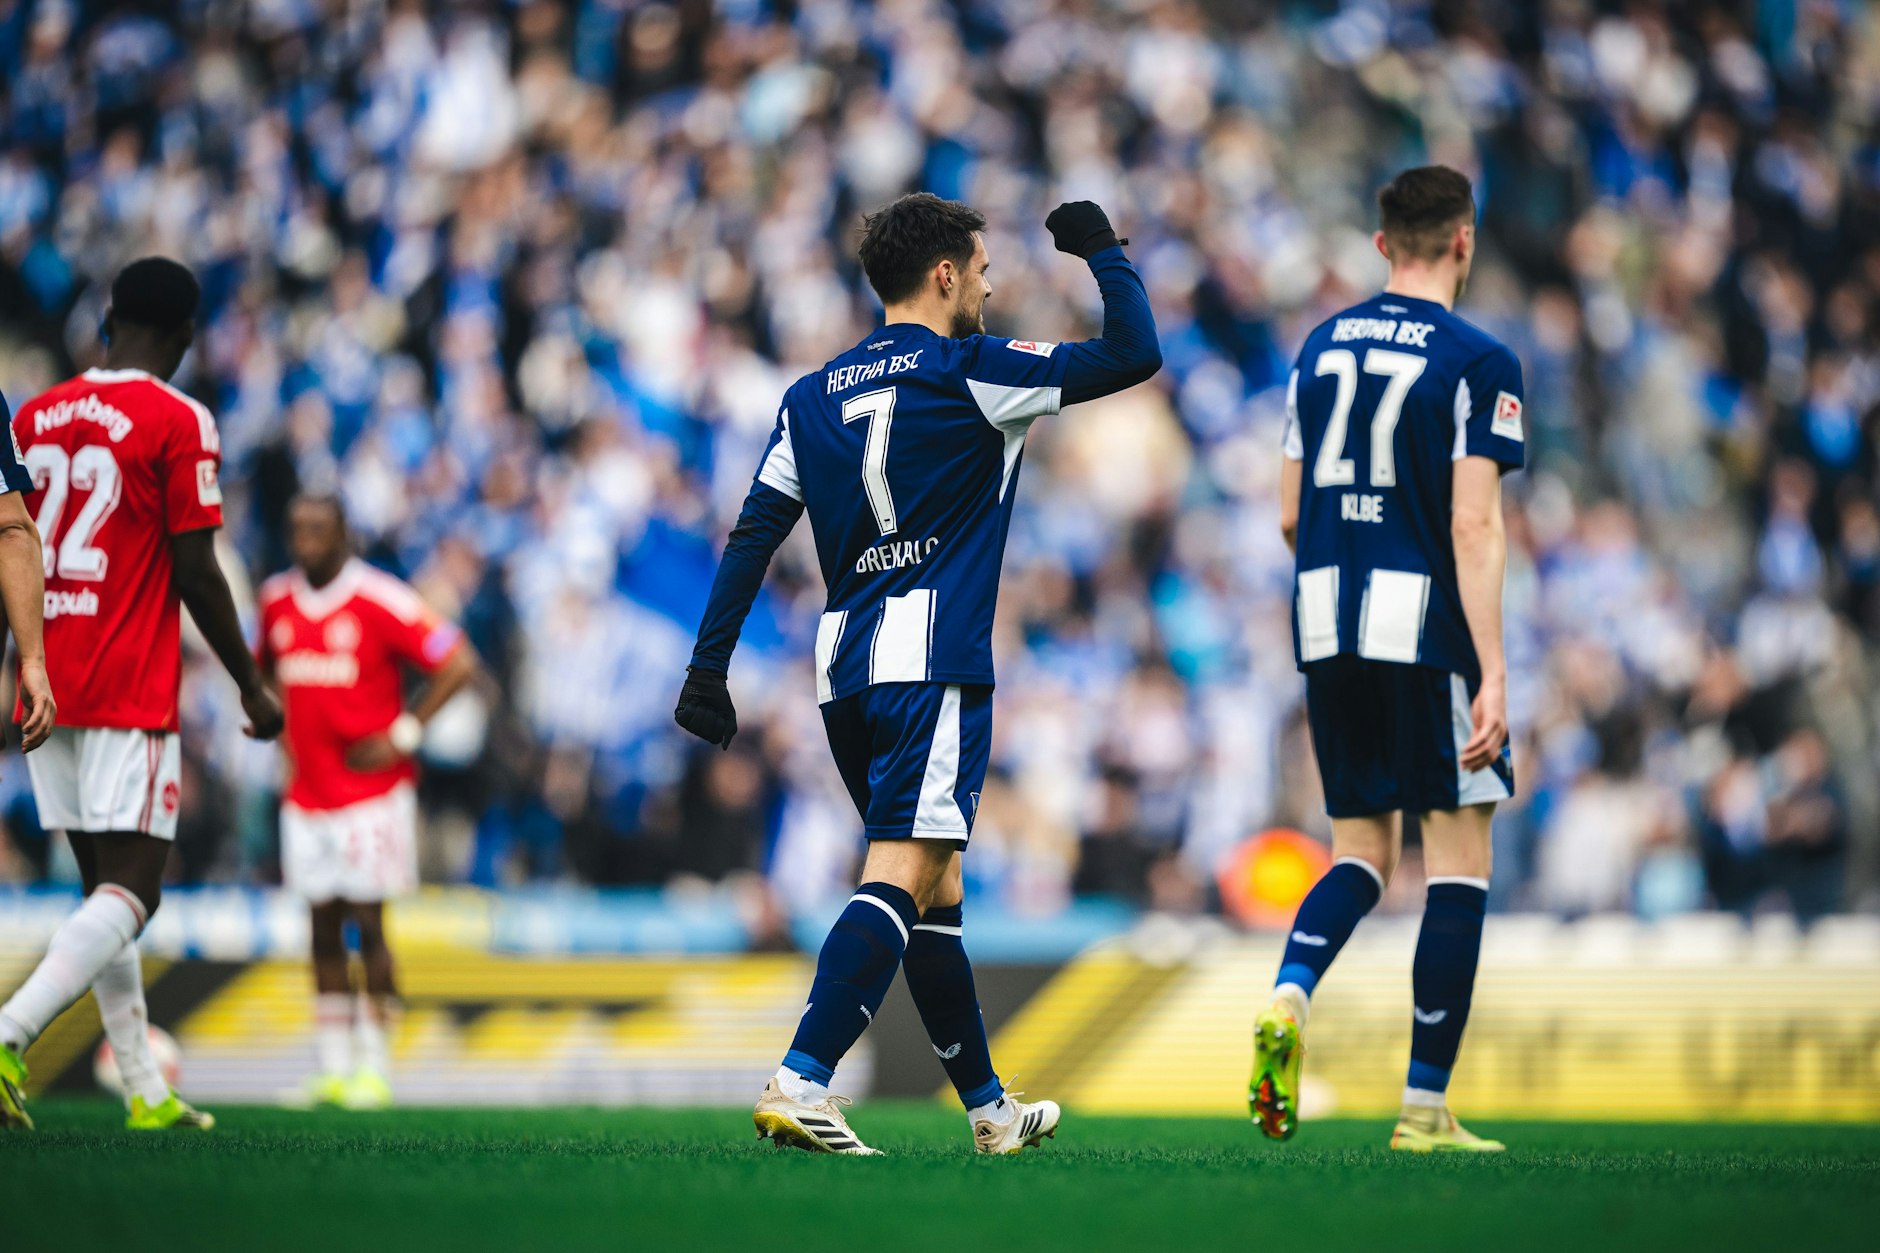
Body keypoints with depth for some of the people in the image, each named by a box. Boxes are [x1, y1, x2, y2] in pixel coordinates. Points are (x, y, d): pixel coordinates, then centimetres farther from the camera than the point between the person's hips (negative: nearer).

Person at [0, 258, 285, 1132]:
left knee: (105, 886, 12)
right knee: (131, 891, -7)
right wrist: (252, 688, 0)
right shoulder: (179, 423, -8)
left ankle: (147, 1093, 14)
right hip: (130, 698, -7)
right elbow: (194, 572, -9)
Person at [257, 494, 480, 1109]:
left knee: (367, 923, -5)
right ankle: (332, 1068, 10)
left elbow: (459, 665, -11)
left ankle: (374, 1066, 2)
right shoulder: (277, 602, 7)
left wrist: (403, 735, -11)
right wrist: (280, 729, 12)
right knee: (323, 927, 6)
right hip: (307, 793, 5)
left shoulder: (380, 602, -12)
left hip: (372, 792, -5)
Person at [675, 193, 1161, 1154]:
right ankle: (800, 1084, -28)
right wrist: (1104, 251, 12)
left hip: (845, 673, 7)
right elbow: (1133, 354, -3)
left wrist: (708, 668, 10)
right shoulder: (968, 371, -3)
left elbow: (753, 537, 9)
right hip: (932, 663, -7)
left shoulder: (813, 396, 14)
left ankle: (988, 1106, 23)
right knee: (903, 876, -14)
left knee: (934, 888, 15)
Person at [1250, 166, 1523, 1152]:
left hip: (1326, 627, 6)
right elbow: (1474, 528, -15)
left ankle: (1287, 997, -14)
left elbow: (1291, 516, 13)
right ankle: (1425, 1108, 2)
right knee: (1457, 865, 3)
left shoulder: (1320, 348, 10)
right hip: (1427, 634, -6)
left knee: (1362, 850, 16)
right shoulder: (1475, 362, -8)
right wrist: (1492, 675, -17)